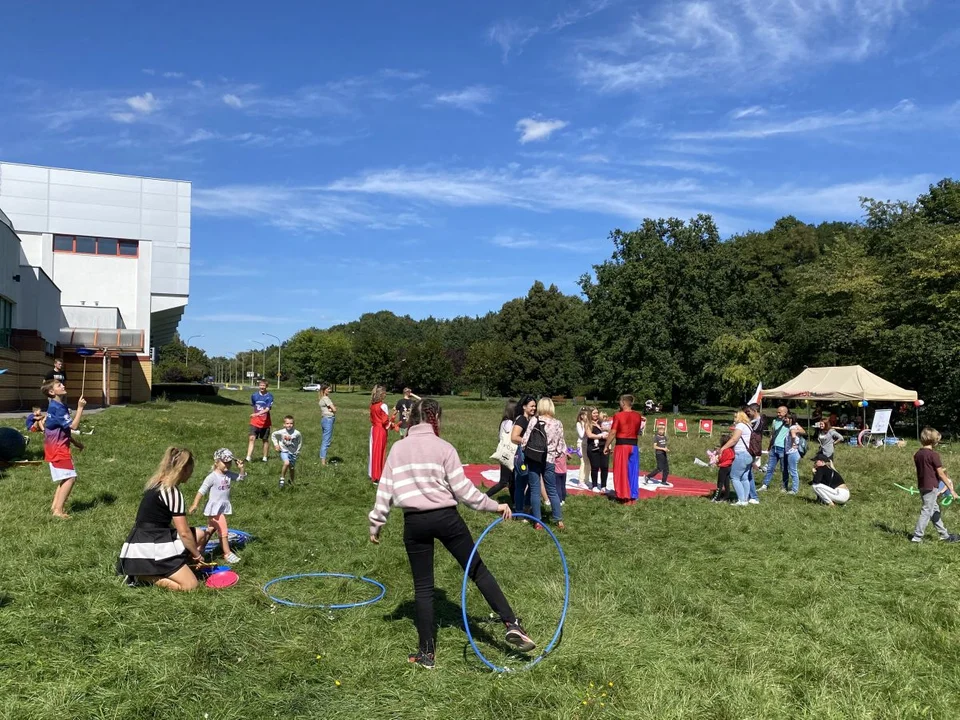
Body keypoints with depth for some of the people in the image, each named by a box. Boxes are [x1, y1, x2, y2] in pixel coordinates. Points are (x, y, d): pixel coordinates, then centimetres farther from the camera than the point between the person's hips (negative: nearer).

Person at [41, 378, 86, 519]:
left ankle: (55, 505, 19)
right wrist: (80, 408, -21)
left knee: (65, 478, 16)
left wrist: (75, 442, 19)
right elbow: (73, 426, -25)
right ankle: (58, 510, -10)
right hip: (58, 448, -10)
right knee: (70, 477, -12)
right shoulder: (57, 408, -20)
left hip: (58, 447, 10)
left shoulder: (56, 406, 13)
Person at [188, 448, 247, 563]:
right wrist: (195, 505, -19)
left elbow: (241, 477, 12)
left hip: (224, 508, 7)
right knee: (223, 531, -4)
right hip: (215, 509, -7)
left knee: (211, 530, 19)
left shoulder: (229, 475, 3)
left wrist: (241, 468, -7)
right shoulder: (212, 477, -16)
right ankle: (227, 553, 7)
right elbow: (201, 491, -15)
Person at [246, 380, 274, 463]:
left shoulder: (269, 396, -8)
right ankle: (248, 458, -14)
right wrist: (254, 414, 14)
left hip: (265, 422, -2)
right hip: (255, 421, 2)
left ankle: (265, 457, 23)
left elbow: (267, 409, -18)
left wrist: (257, 414, -31)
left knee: (265, 440, 10)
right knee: (252, 438, -10)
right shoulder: (254, 395, 1)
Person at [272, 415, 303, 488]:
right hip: (284, 451, -1)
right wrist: (276, 444, 0)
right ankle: (282, 478, -11)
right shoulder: (281, 432, -12)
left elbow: (300, 442, 5)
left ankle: (291, 482, 35)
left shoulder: (297, 433, -13)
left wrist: (298, 451, 3)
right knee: (287, 463, -29)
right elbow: (273, 435, 7)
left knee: (292, 468, 10)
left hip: (293, 452, 2)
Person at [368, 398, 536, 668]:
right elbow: (463, 489, -9)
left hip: (414, 523, 2)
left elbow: (385, 490, 3)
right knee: (478, 570, 11)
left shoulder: (398, 449, 2)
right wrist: (494, 506, -1)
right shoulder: (444, 448, -6)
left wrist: (376, 523, 12)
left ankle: (426, 653, 16)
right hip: (446, 518, -2)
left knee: (423, 586, 11)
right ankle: (512, 624, 8)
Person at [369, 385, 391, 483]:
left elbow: (371, 418, 9)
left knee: (374, 451, 13)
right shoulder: (383, 405, -16)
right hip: (381, 430, -6)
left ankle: (372, 474, 20)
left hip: (373, 429, 6)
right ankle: (377, 476, 4)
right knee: (380, 452, 1)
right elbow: (385, 420, -16)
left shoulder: (372, 405, 4)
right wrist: (389, 424, 2)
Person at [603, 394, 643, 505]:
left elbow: (612, 433, -10)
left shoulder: (618, 416, -10)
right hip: (634, 446, 5)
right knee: (633, 472, 11)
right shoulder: (638, 416, 6)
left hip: (621, 446, -5)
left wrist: (606, 446, -2)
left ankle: (625, 497, 4)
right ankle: (633, 497, 13)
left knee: (622, 472, 3)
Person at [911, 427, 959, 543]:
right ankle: (917, 536, 2)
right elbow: (941, 474, -13)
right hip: (931, 487, -8)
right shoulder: (934, 455, -15)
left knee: (934, 510, 17)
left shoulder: (917, 454, 6)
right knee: (926, 511, -1)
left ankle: (944, 535, 28)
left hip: (922, 486, 8)